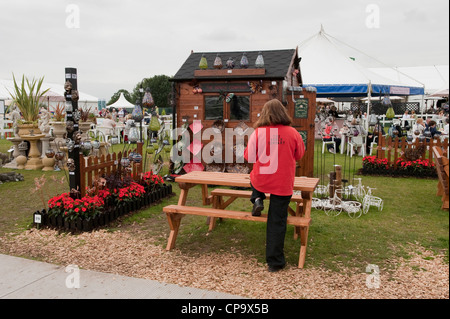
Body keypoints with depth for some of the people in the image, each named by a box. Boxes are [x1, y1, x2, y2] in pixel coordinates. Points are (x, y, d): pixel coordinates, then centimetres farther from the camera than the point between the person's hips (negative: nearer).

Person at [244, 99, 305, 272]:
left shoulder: (258, 133, -9)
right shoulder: (292, 133, -7)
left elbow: (249, 157, -1)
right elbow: (299, 155, 8)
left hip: (260, 181, 1)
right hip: (283, 185, 0)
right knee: (277, 222, 9)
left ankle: (257, 200, 12)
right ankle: (275, 262, 16)